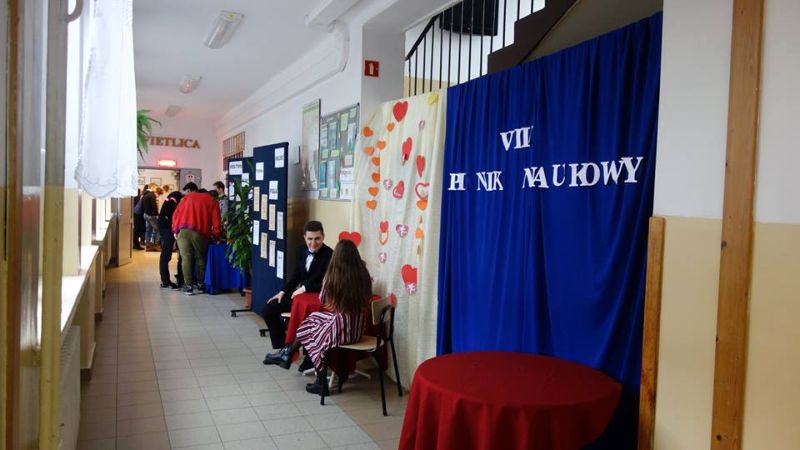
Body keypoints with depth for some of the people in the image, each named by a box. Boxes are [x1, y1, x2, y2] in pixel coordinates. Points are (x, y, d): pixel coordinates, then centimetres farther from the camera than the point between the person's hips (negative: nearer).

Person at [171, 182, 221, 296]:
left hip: (183, 231, 0)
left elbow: (176, 215, 16)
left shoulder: (186, 198, 21)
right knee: (200, 259, 14)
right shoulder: (210, 200, 18)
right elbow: (215, 220, 10)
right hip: (199, 232, 0)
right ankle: (200, 285, 17)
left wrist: (175, 230, 22)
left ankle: (189, 286, 1)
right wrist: (215, 235, 17)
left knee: (186, 259, 2)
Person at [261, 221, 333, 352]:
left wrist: (305, 287, -22)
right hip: (301, 293, 8)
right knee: (269, 309, 3)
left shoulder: (329, 255, -19)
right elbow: (296, 274, 13)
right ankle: (281, 347, 11)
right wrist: (283, 291, 1)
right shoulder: (301, 250, 4)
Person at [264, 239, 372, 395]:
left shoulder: (333, 276, -13)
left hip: (342, 327, -5)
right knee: (315, 318, 22)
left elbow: (323, 300, 3)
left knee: (309, 328, 23)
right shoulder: (364, 275, -4)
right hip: (358, 327, 5)